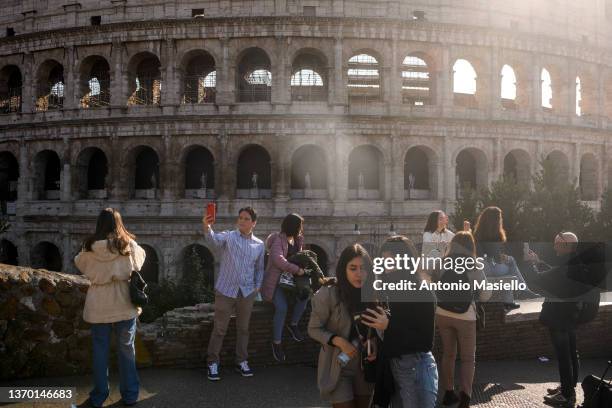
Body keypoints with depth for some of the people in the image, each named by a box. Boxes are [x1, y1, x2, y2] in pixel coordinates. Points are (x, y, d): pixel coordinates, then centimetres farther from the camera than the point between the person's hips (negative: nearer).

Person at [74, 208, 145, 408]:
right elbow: (140, 259, 9)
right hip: (124, 304, 0)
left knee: (100, 350, 13)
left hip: (98, 306, 1)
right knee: (126, 349, 12)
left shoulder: (90, 248, -8)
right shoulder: (128, 245, -10)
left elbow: (79, 263, 11)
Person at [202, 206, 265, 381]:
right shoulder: (228, 237, -7)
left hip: (247, 293, 3)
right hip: (225, 291, -3)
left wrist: (257, 286, 4)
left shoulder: (259, 244, 5)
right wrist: (206, 227, -50)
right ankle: (212, 363, 17)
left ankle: (241, 362, 28)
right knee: (219, 329, 4)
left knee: (243, 328, 14)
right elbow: (213, 239, -30)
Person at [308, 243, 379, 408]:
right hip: (338, 367, -4)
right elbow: (314, 329, -9)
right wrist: (339, 341, -22)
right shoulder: (328, 294, -17)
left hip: (364, 367, 4)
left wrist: (374, 343, -13)